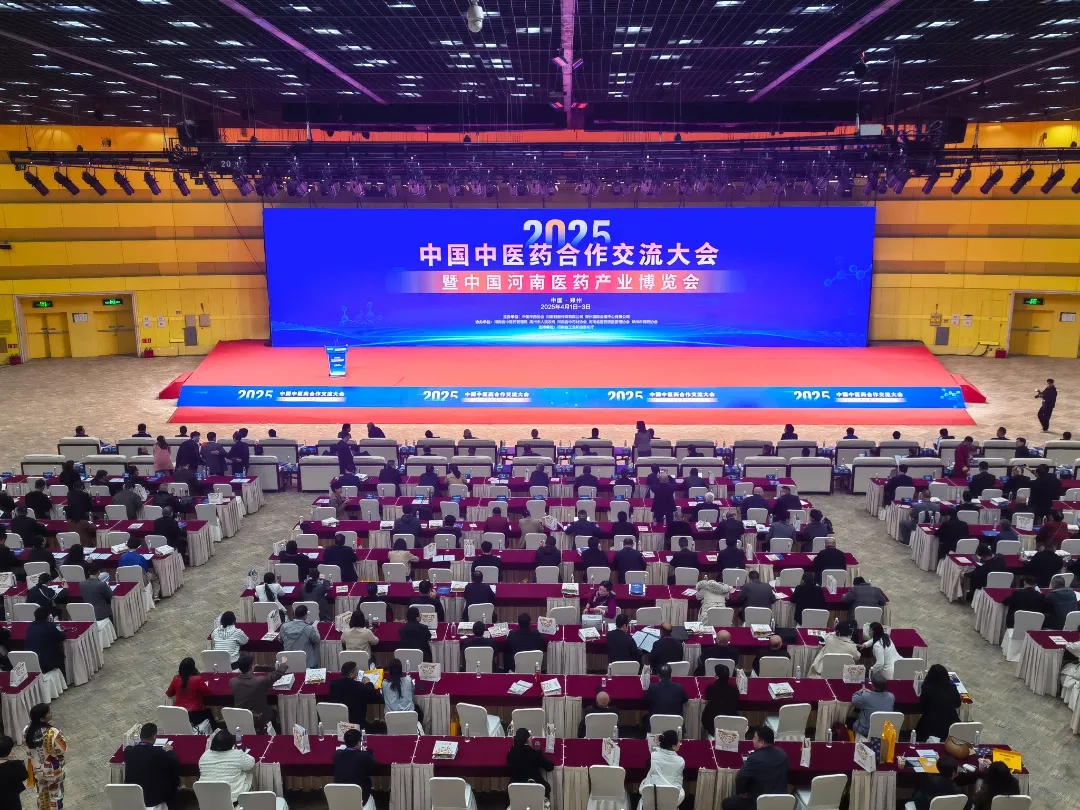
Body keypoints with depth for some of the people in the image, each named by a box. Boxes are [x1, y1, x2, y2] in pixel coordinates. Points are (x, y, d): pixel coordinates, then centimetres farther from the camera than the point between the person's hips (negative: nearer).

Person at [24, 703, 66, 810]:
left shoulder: (27, 730, -19)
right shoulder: (52, 733, -36)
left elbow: (27, 748, -2)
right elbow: (62, 751, -23)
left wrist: (37, 757, 14)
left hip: (36, 768, 5)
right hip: (53, 770, -5)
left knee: (42, 794, 29)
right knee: (55, 794, 21)